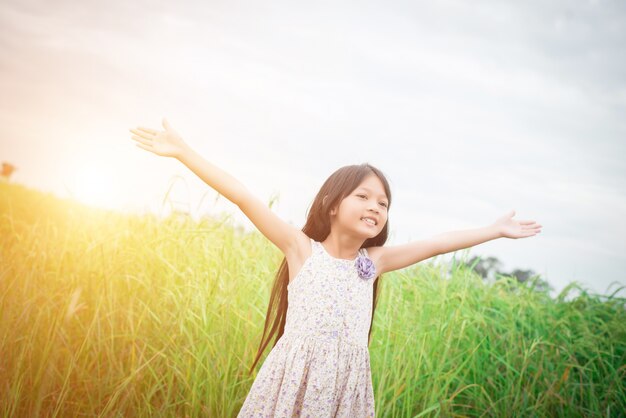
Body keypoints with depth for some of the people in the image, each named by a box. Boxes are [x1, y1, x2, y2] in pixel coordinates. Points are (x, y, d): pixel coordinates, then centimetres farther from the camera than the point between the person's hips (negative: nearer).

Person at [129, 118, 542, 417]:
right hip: (294, 380, -3)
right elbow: (243, 197, -7)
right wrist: (182, 151, -9)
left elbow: (437, 244, 16)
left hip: (346, 384, 4)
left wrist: (496, 230, 24)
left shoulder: (373, 262, 10)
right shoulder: (302, 249, -2)